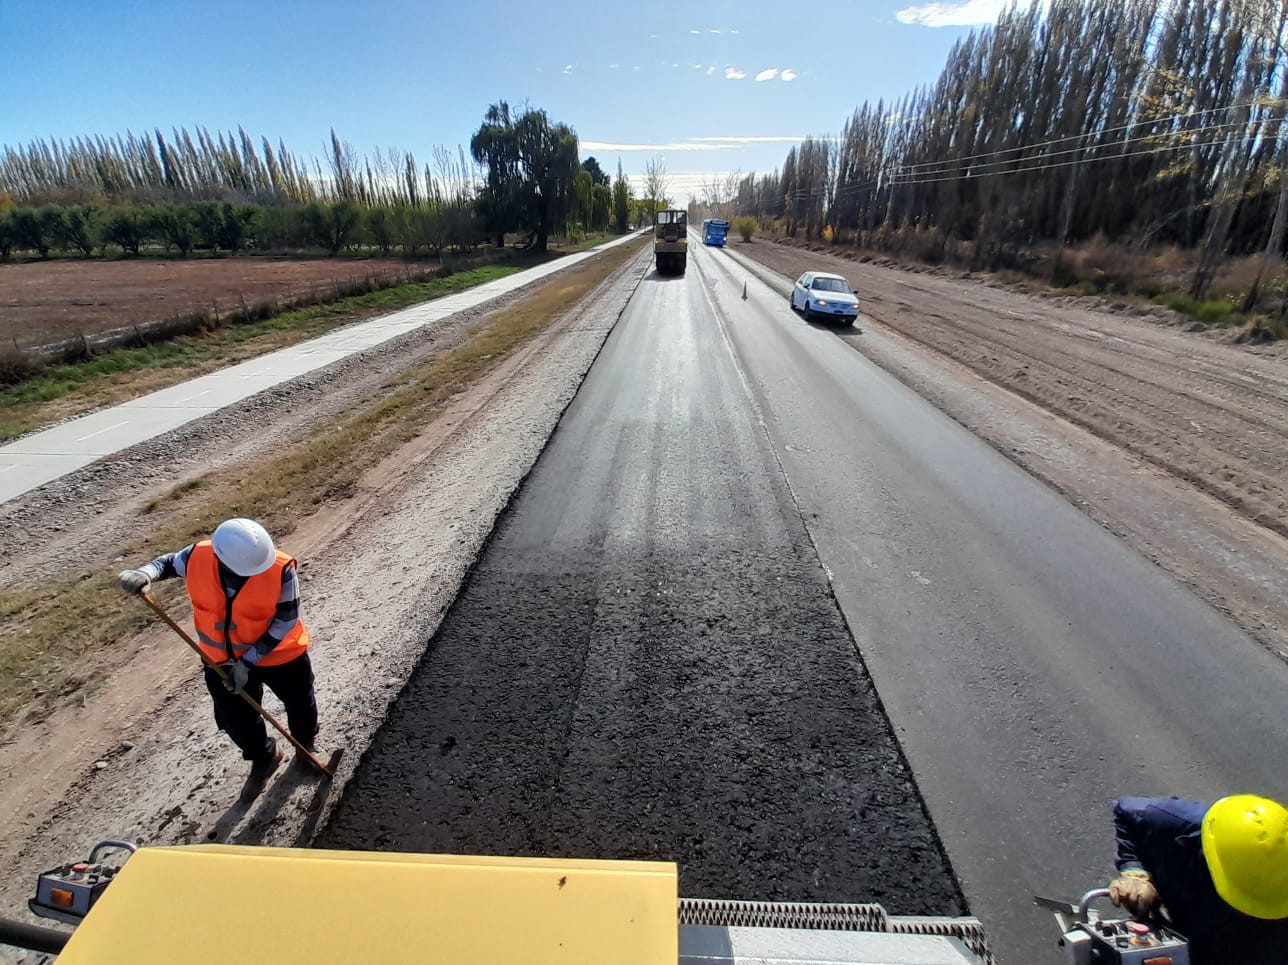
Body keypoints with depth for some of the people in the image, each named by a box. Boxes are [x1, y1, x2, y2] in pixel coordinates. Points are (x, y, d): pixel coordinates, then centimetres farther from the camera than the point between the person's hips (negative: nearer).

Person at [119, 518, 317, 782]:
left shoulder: (280, 570, -34)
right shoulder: (198, 556, -24)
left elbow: (286, 621, -24)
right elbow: (170, 562, 0)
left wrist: (248, 662, -23)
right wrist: (145, 573, -23)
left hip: (279, 654, -3)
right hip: (223, 660, 3)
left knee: (300, 704, 21)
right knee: (236, 720, 19)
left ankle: (306, 748, 54)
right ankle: (263, 758, 52)